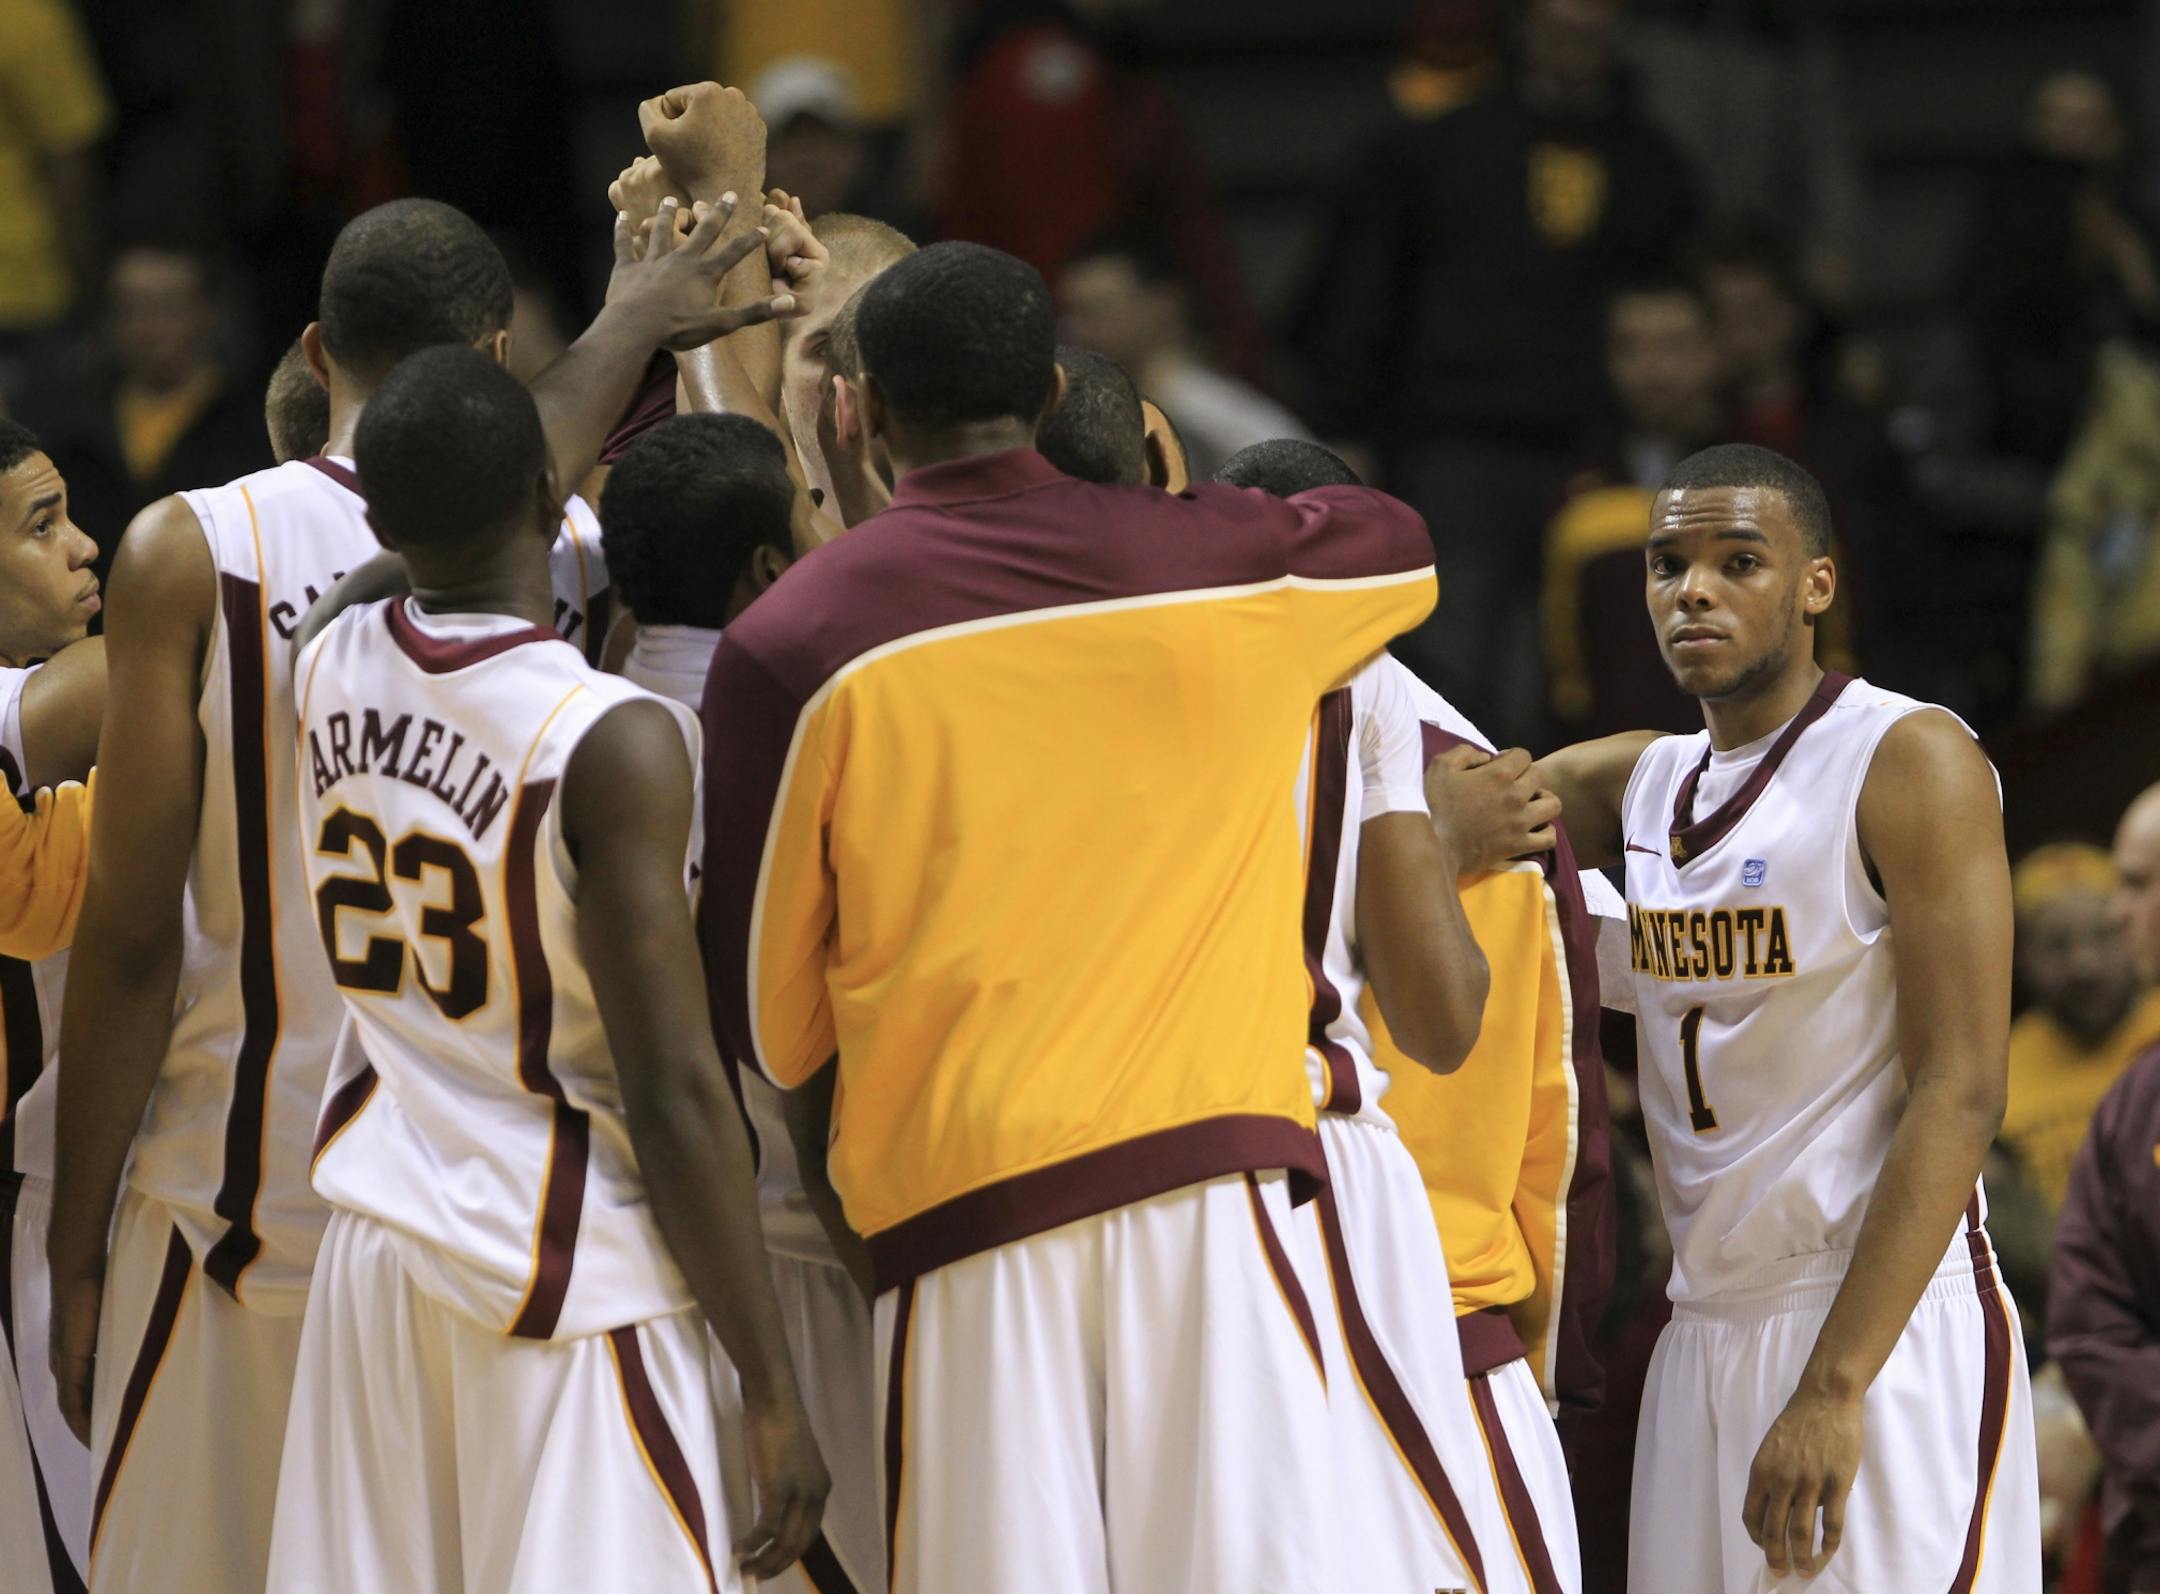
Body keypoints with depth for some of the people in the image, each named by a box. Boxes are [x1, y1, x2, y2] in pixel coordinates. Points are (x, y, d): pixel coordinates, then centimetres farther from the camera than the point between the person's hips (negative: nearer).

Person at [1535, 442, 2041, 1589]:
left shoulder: (1909, 763, -7)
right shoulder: (1639, 783, 15)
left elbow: (1960, 1093, -14)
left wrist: (1834, 1388, -21)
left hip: (1883, 1325, -7)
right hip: (1706, 1329, 7)